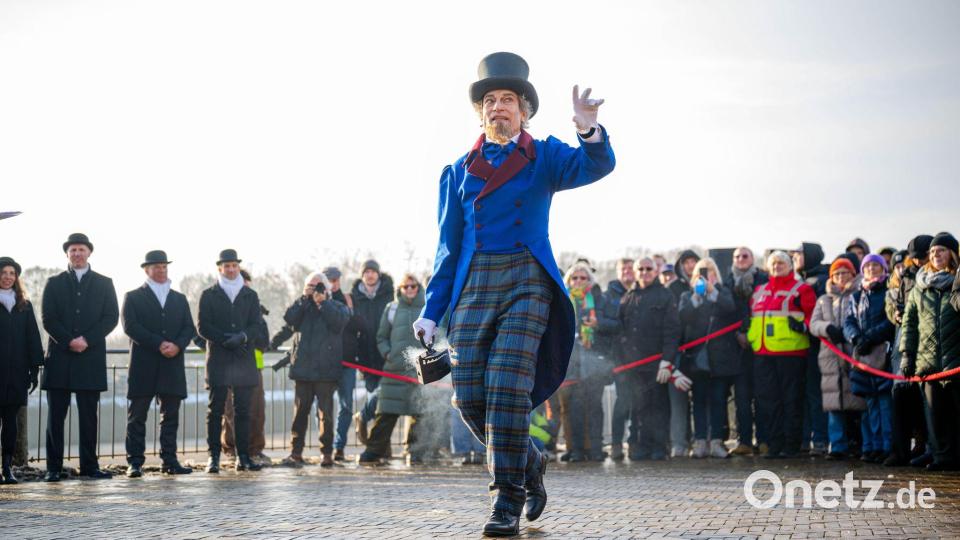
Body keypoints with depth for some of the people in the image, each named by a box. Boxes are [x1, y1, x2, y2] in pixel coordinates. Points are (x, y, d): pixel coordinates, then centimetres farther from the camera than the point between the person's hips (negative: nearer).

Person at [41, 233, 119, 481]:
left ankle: (89, 466, 6)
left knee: (88, 415, 2)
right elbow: (48, 319, 2)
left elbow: (111, 318, 2)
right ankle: (54, 467, 3)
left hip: (91, 357, 0)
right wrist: (69, 341, -12)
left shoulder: (104, 284, 11)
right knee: (56, 416, 0)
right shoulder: (54, 283, 11)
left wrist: (87, 340, -11)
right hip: (60, 357, 0)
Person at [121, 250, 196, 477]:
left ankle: (169, 461, 7)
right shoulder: (133, 297, 7)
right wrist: (159, 344, -15)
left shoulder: (179, 299, 19)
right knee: (137, 416, -2)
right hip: (143, 366, -4)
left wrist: (177, 345, -10)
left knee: (170, 416, 4)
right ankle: (135, 463, -1)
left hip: (172, 365, 4)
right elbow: (130, 326, -7)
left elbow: (189, 328, 10)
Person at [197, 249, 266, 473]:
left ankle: (243, 457, 5)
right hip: (218, 360, -2)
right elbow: (203, 327, 0)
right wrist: (225, 339, -14)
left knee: (243, 411, 2)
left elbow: (257, 325, 7)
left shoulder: (250, 295, 14)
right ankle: (213, 457, -1)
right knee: (215, 410, -3)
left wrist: (242, 337, -13)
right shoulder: (209, 295, 8)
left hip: (245, 360, 2)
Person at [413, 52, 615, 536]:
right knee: (470, 397, -3)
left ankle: (508, 500, -6)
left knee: (508, 388, -15)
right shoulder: (459, 171, 17)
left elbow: (596, 166, -9)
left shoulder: (545, 157, 10)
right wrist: (432, 311, 9)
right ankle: (529, 464, 23)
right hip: (473, 285, 3)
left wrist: (590, 131, -32)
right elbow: (448, 245, 16)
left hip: (526, 282, -3)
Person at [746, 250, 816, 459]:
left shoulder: (801, 289, 4)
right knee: (769, 400, 5)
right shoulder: (759, 291, 21)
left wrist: (804, 325, -21)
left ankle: (791, 445, 2)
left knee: (791, 400, -2)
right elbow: (750, 317, 27)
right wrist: (747, 333, 12)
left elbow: (812, 313, -3)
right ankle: (774, 444, 10)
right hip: (762, 353, 5)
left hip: (790, 352, -5)